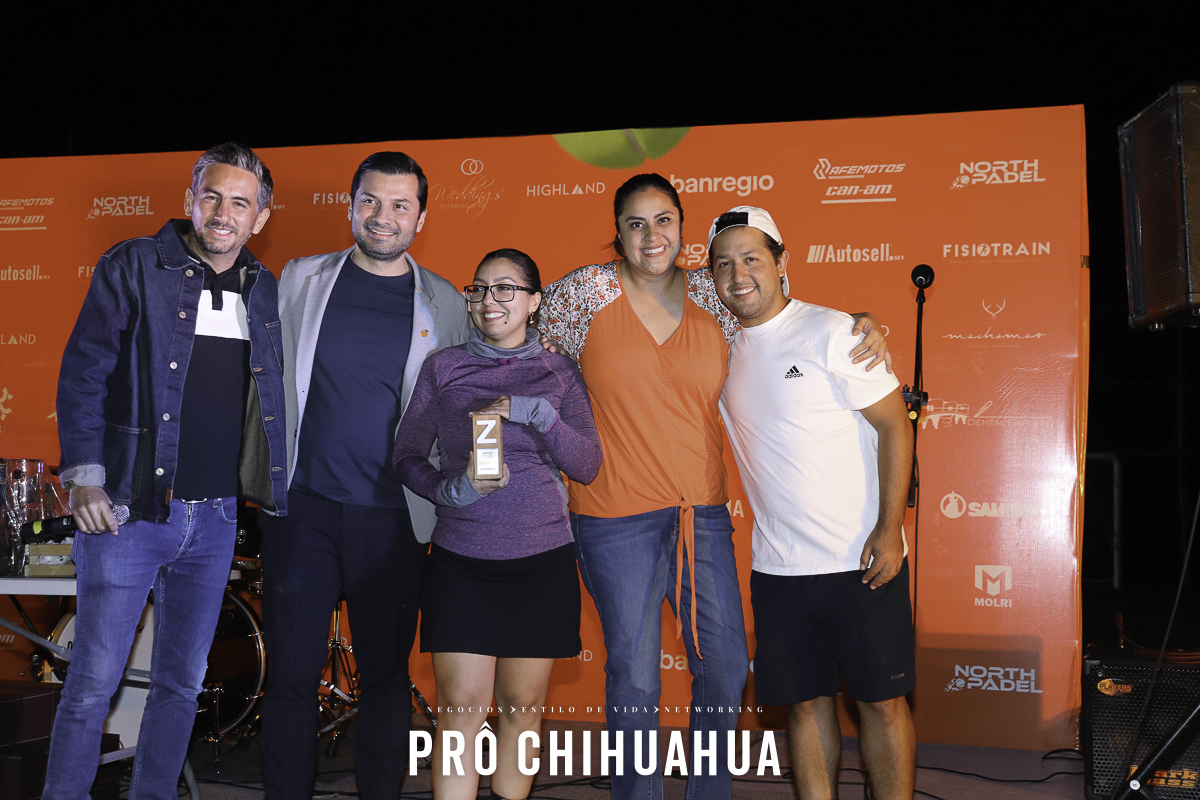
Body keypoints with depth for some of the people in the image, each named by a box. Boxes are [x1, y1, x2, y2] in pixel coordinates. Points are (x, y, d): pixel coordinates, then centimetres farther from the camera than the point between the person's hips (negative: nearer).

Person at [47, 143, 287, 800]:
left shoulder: (265, 291, 10)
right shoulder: (133, 267, -2)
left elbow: (272, 395, 17)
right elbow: (83, 372, -6)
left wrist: (268, 487, 6)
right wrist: (84, 476, -14)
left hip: (215, 519, 4)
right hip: (130, 508, -4)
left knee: (182, 684, 12)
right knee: (93, 682, -1)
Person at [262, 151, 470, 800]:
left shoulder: (445, 306, 4)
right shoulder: (301, 280, 6)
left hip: (393, 518, 0)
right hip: (302, 505, 1)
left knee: (386, 675, 8)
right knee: (291, 669, 6)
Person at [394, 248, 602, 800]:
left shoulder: (560, 373, 7)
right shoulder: (444, 367, 6)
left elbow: (588, 466, -1)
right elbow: (406, 457, 6)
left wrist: (533, 412, -15)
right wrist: (453, 488, -13)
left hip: (542, 560, 1)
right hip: (460, 560, -1)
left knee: (522, 707, 8)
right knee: (461, 710, -6)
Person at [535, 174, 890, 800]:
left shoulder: (712, 295, 4)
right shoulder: (587, 291, -3)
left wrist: (862, 328, -3)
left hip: (702, 513, 4)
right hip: (616, 517, -3)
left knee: (726, 666, 10)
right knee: (633, 674, 4)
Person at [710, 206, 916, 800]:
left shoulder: (832, 332, -7)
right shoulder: (723, 354, 9)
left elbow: (895, 425, -8)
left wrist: (889, 527, -15)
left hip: (862, 563, -4)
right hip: (777, 570, 5)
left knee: (881, 700, 3)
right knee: (804, 703, 10)